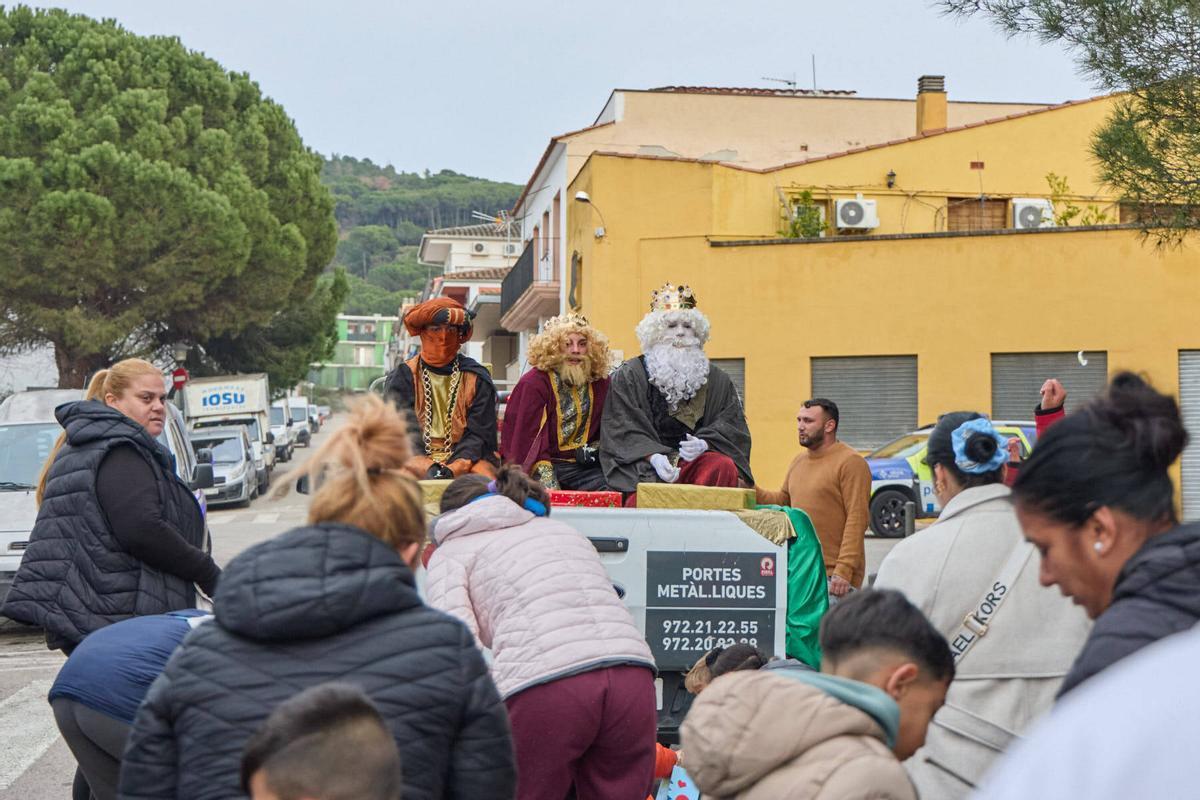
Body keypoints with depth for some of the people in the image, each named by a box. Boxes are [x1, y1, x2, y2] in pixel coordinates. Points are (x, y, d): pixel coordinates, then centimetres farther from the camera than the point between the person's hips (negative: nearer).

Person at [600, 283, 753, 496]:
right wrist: (653, 456, -18)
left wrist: (704, 443, -11)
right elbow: (623, 429, -1)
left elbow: (732, 424, 11)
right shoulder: (628, 375, 10)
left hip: (697, 461, 3)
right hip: (643, 462, -3)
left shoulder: (716, 379, 19)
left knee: (724, 467, -32)